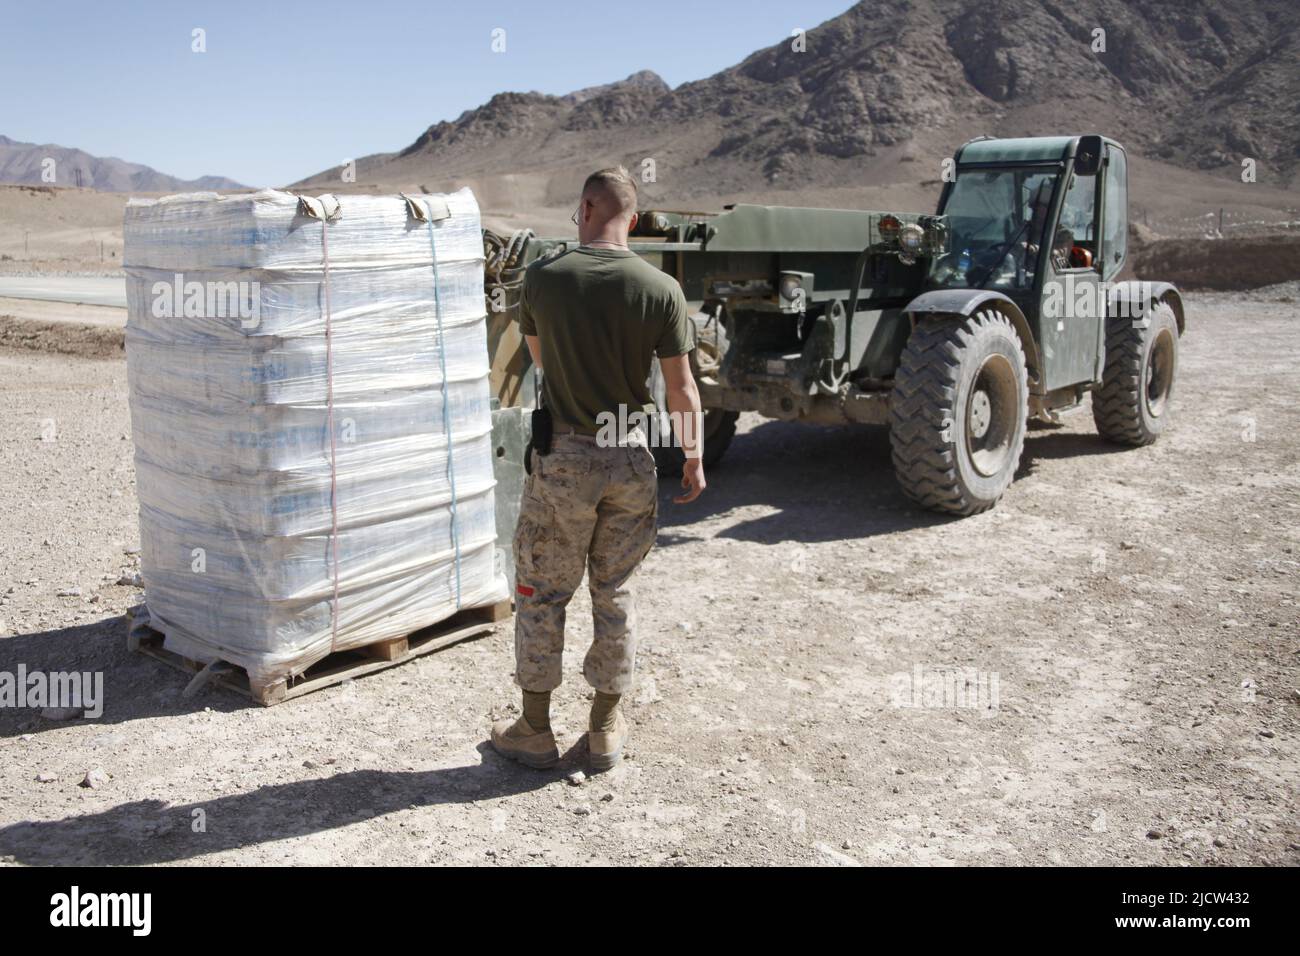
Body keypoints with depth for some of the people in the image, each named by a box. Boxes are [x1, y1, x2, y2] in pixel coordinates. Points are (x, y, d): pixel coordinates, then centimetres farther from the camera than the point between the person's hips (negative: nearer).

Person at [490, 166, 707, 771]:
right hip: (631, 459, 2)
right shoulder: (661, 289, -7)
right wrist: (694, 457, 9)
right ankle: (606, 730, 25)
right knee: (615, 592, 15)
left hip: (564, 457, -2)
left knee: (541, 594, 11)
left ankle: (534, 731, 21)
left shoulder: (543, 278, -8)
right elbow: (681, 388, -4)